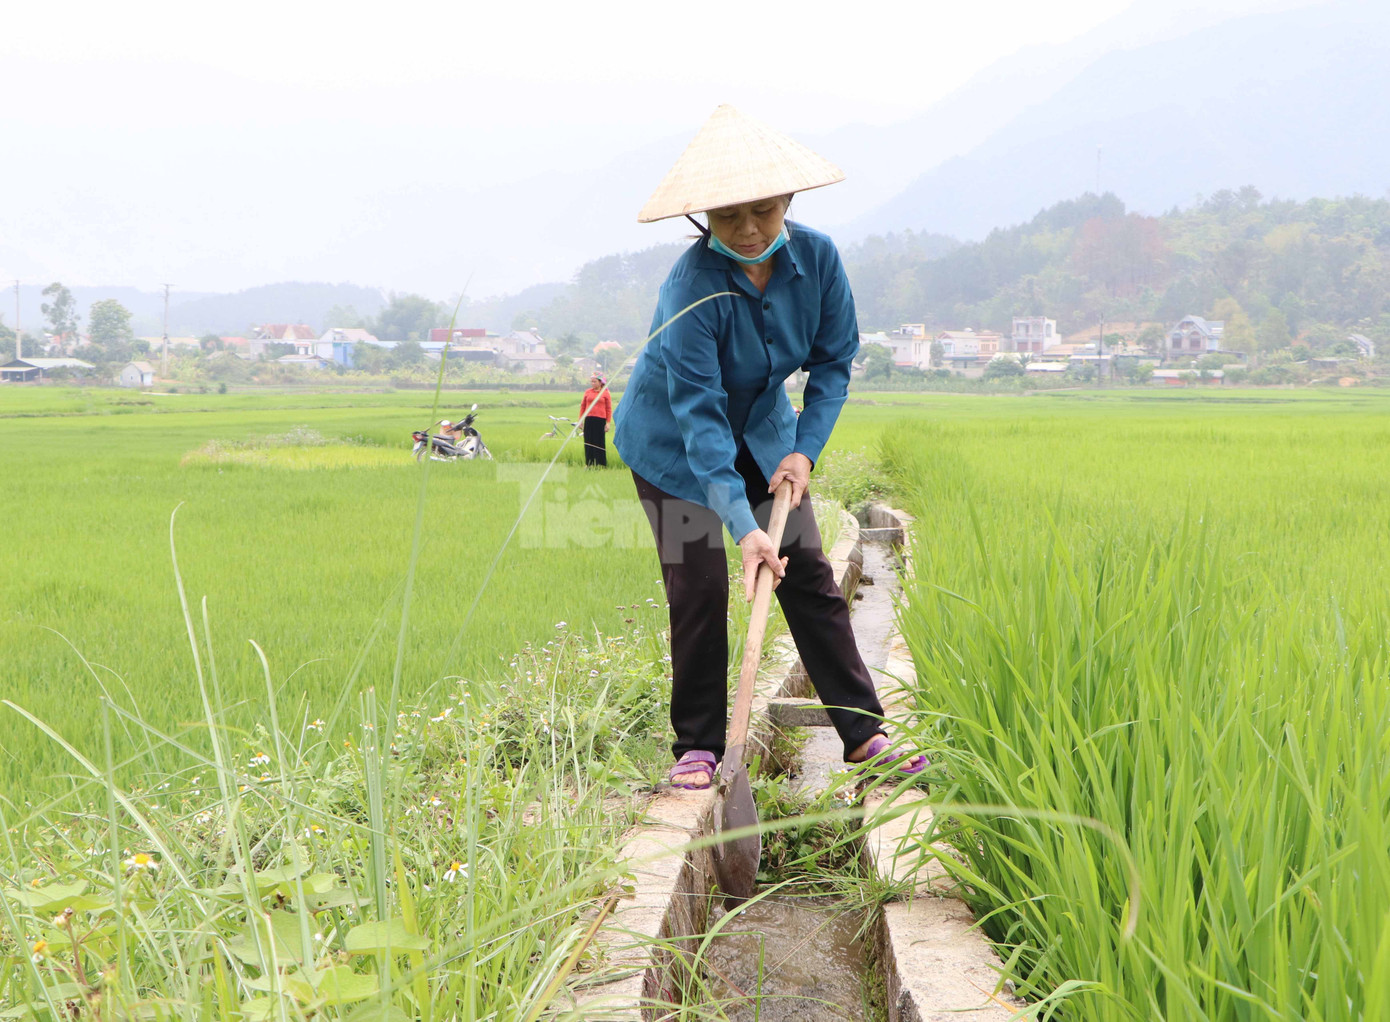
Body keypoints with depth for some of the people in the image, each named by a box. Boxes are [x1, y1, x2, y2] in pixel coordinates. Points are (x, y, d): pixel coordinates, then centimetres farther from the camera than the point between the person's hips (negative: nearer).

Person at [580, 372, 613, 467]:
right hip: (589, 420, 3)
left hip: (600, 420, -3)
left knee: (600, 442, 0)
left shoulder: (605, 393, 2)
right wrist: (580, 420, 10)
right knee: (588, 442, 4)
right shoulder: (587, 392, 10)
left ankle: (601, 464, 6)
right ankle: (589, 463, 11)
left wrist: (608, 423, -3)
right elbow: (582, 406, 14)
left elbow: (609, 409, 2)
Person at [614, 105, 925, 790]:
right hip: (672, 442, -4)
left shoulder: (816, 257, -18)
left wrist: (805, 450, -18)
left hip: (763, 432, 4)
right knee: (698, 586, -10)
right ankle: (698, 745, 5)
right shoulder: (692, 287, -32)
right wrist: (744, 526, -43)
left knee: (810, 578, -1)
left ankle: (863, 734, 2)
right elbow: (699, 414, -36)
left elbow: (834, 361, -5)